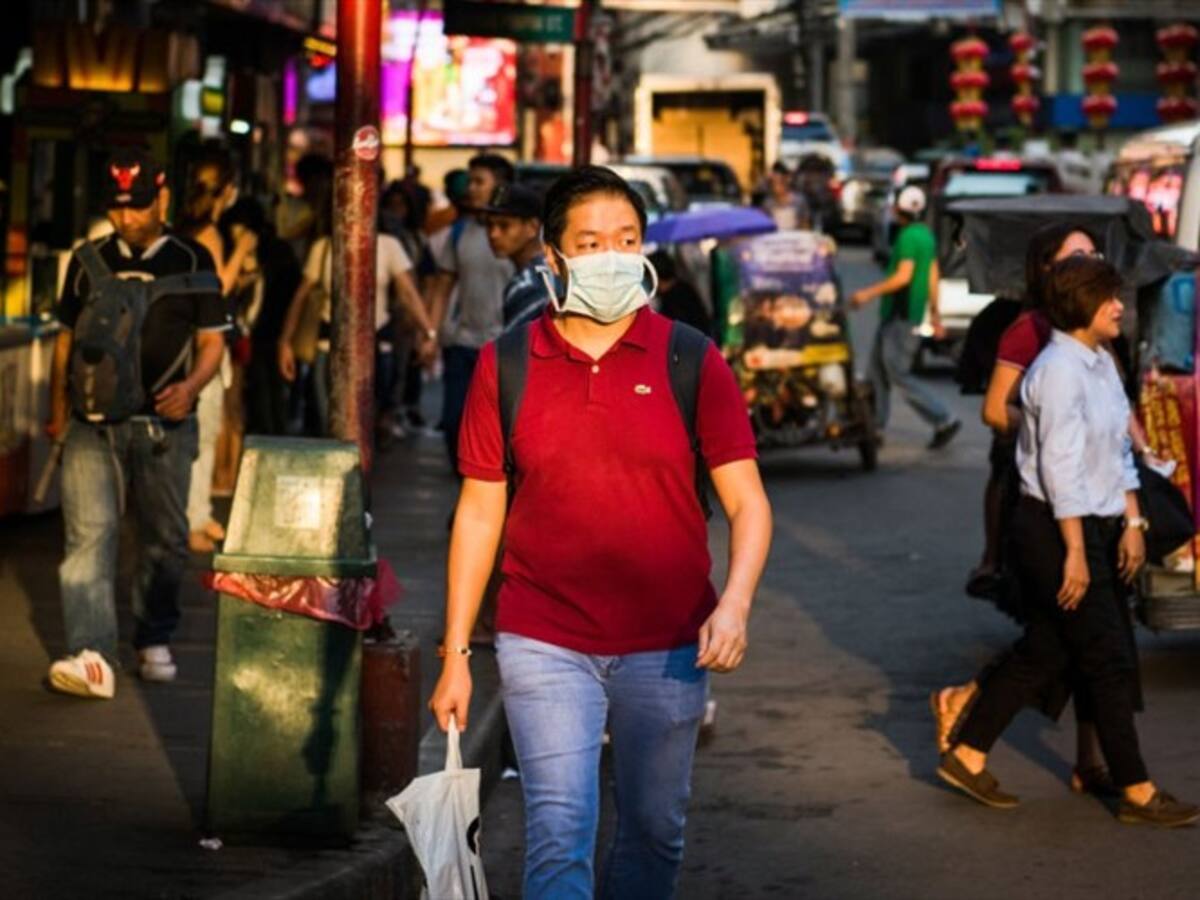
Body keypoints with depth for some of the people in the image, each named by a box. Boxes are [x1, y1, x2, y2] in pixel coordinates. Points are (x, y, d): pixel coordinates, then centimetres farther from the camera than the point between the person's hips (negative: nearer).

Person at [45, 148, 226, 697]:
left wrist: (191, 386, -15)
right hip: (93, 422, 1)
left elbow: (212, 340, 4)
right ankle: (92, 657, -19)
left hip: (164, 424, 0)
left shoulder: (192, 261, 4)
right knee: (89, 535, -12)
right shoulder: (88, 261, 10)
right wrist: (58, 411, 11)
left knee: (164, 539, 7)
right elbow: (67, 338, 17)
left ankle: (154, 641, 25)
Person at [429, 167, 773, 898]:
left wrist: (736, 603, -21)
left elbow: (747, 502, -2)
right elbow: (480, 513, 6)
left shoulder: (692, 362, -1)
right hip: (544, 645, -1)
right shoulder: (506, 366, 2)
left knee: (655, 832, 12)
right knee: (559, 836, -11)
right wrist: (456, 653, 4)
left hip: (666, 649, 1)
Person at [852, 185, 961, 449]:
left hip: (900, 318, -10)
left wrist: (869, 293, -20)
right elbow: (932, 276, 18)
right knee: (877, 370, 14)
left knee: (899, 375, -7)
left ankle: (944, 421, -7)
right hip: (894, 316, 10)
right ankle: (875, 425, 18)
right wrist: (934, 312, 24)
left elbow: (903, 276, -25)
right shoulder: (926, 235, 13)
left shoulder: (909, 236, -18)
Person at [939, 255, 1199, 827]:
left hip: (1093, 523, 9)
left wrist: (1132, 522, 12)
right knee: (1109, 662, -3)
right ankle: (1137, 792, 6)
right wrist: (1075, 553, -21)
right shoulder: (1060, 370, -18)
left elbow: (1119, 452, 17)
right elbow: (1061, 467, -20)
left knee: (1044, 652, 14)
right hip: (1055, 527, -9)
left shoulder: (1101, 365, 11)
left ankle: (966, 757, 22)